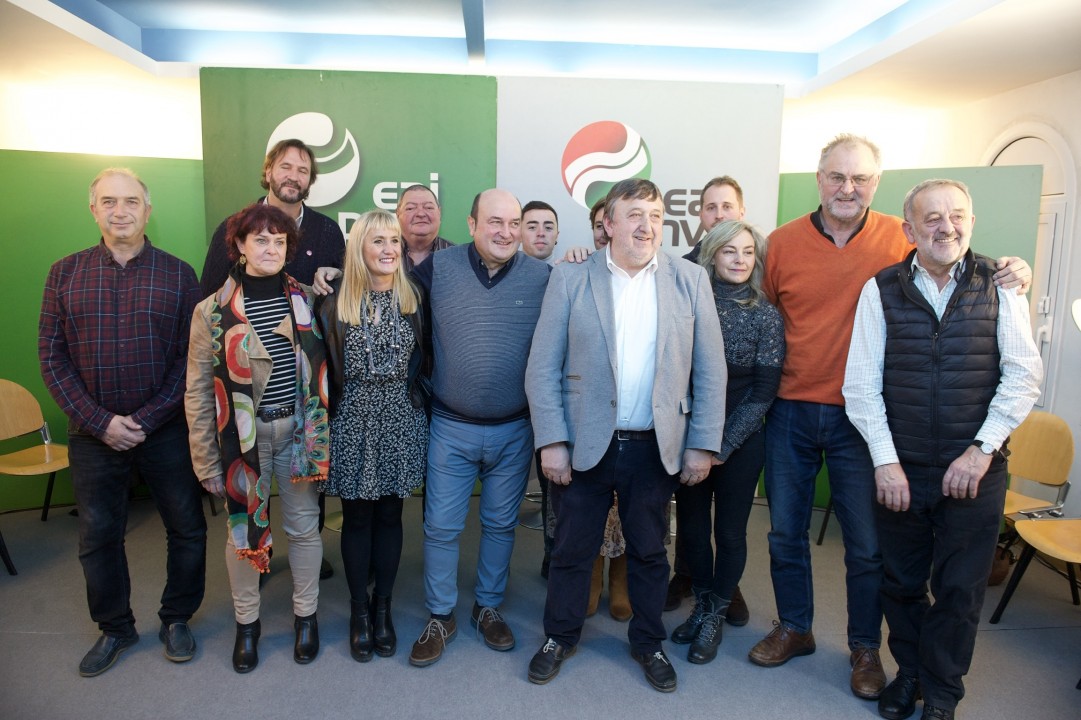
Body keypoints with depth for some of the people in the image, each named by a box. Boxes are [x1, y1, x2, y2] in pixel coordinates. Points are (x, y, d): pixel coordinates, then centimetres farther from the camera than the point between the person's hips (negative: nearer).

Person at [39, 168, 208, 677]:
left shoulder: (178, 274, -2)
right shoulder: (64, 274, 3)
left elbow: (192, 357, -5)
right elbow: (51, 357, 0)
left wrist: (146, 419, -13)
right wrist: (100, 422, -10)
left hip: (166, 429, -1)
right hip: (93, 433, 2)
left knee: (187, 528, 7)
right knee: (97, 536, 13)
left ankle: (177, 619, 30)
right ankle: (115, 629, 34)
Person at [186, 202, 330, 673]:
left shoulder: (304, 301, 1)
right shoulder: (213, 311, -4)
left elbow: (319, 369, 6)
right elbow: (198, 392, -2)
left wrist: (322, 432, 1)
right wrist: (206, 462, -3)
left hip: (297, 431, 1)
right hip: (243, 436, -1)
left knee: (304, 525, 11)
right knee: (243, 528, 11)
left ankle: (306, 615, 32)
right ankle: (246, 622, 33)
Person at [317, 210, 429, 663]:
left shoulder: (413, 300, 1)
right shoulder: (336, 305, -4)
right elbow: (327, 369, -1)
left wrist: (412, 393, 1)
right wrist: (328, 416, -3)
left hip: (400, 420, 1)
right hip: (353, 421, -1)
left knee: (389, 514, 10)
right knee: (357, 516, 9)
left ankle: (382, 608, 26)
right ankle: (359, 611, 26)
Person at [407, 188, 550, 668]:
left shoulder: (542, 277, -5)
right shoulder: (438, 268, -6)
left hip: (515, 430, 1)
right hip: (451, 428, 0)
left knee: (500, 523, 17)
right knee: (441, 526, 9)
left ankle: (488, 607, 38)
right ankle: (440, 617, 29)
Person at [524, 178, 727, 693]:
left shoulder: (690, 280, 0)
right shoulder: (570, 279, -3)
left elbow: (710, 371, 1)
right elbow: (542, 368, -4)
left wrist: (703, 444, -2)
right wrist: (551, 442, -8)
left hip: (657, 448, 1)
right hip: (585, 445, -1)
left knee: (649, 552, 17)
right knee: (572, 549, 14)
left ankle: (648, 643, 39)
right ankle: (560, 637, 37)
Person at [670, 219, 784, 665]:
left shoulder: (766, 316, -5)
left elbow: (763, 392, -7)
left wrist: (723, 447, -10)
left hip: (740, 443, -1)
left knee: (730, 532, 9)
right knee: (691, 527, 10)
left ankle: (716, 616, 28)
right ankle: (701, 606, 32)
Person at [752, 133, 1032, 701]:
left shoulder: (900, 239, -3)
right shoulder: (783, 242, -1)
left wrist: (1010, 273, -10)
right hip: (790, 412, 2)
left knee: (867, 543, 10)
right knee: (785, 531, 14)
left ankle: (865, 647, 33)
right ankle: (794, 628, 36)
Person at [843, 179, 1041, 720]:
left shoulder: (999, 285, 0)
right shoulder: (881, 290, -2)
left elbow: (1024, 374, -3)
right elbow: (861, 383, -4)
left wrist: (982, 448, -10)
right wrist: (884, 460, -8)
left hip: (975, 472, 0)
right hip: (901, 470, 0)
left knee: (960, 590, 11)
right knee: (901, 583, 14)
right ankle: (909, 671, 39)